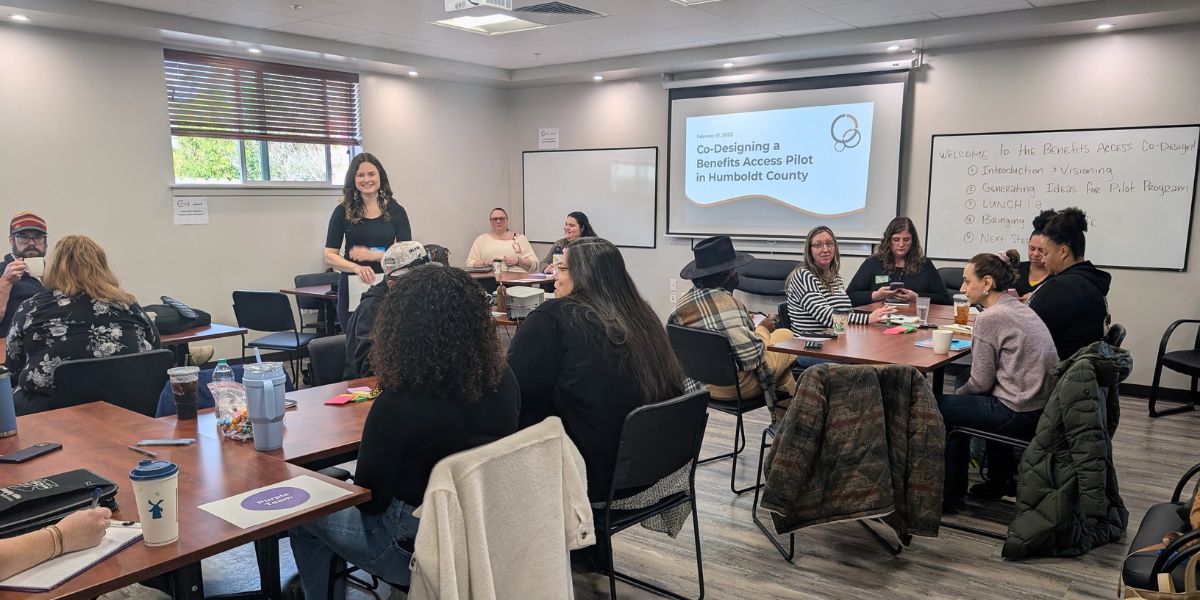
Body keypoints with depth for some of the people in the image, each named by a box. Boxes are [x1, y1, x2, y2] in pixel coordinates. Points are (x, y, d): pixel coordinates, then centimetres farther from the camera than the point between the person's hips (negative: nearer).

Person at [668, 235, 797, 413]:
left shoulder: (683, 301, -4)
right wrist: (763, 329, -7)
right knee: (785, 335, 13)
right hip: (734, 388, -8)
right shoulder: (728, 304, -27)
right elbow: (751, 358, -27)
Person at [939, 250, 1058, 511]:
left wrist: (958, 392, 7)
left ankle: (951, 494, 19)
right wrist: (961, 392, 16)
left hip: (1020, 414, -9)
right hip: (1044, 408, 9)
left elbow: (981, 382, -13)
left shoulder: (990, 317, -16)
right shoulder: (1020, 308, 11)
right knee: (962, 403, 29)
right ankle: (1003, 479, 36)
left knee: (940, 407, 5)